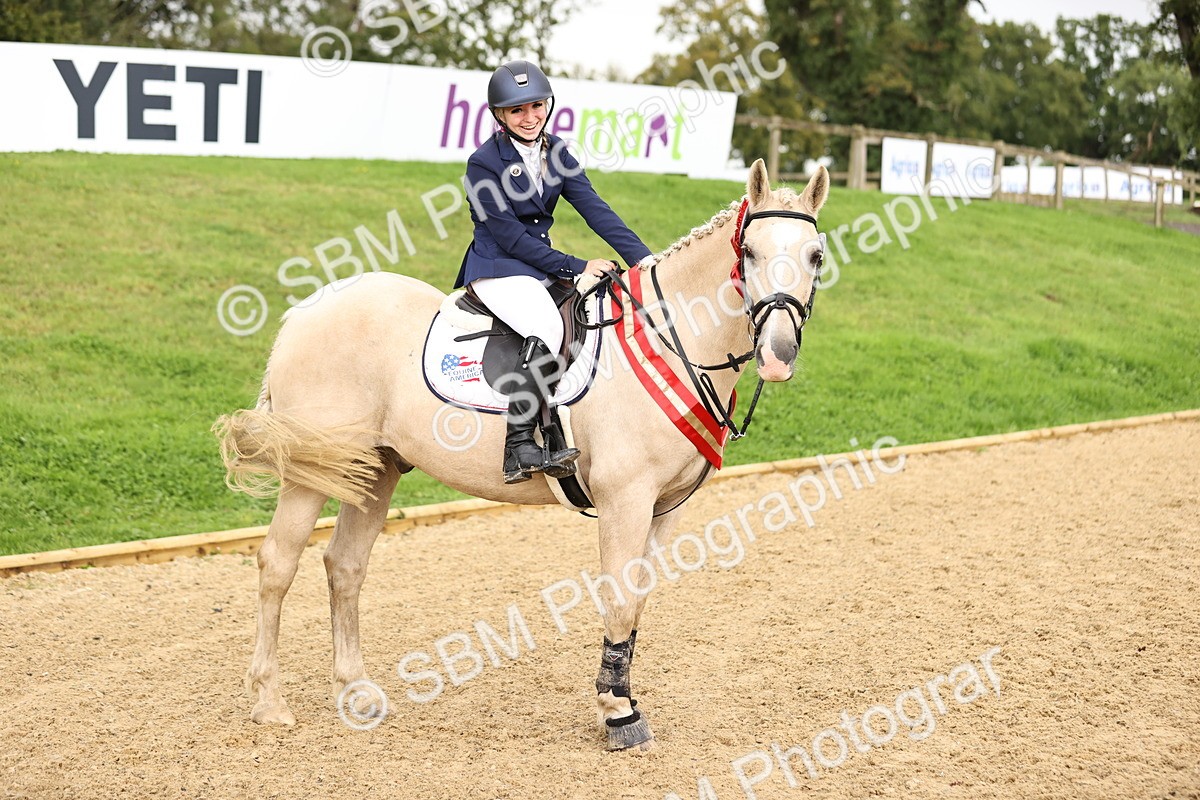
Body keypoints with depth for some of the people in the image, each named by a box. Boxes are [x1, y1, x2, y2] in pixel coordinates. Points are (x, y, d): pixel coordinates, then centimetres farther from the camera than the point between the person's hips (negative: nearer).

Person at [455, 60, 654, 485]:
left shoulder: (555, 152, 7)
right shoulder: (484, 164, -13)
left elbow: (594, 208, 0)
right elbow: (510, 238, -16)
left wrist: (642, 257, -12)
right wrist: (577, 267, -17)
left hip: (541, 265, 7)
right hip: (497, 269, -7)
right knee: (547, 327, -33)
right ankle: (518, 448, -35)